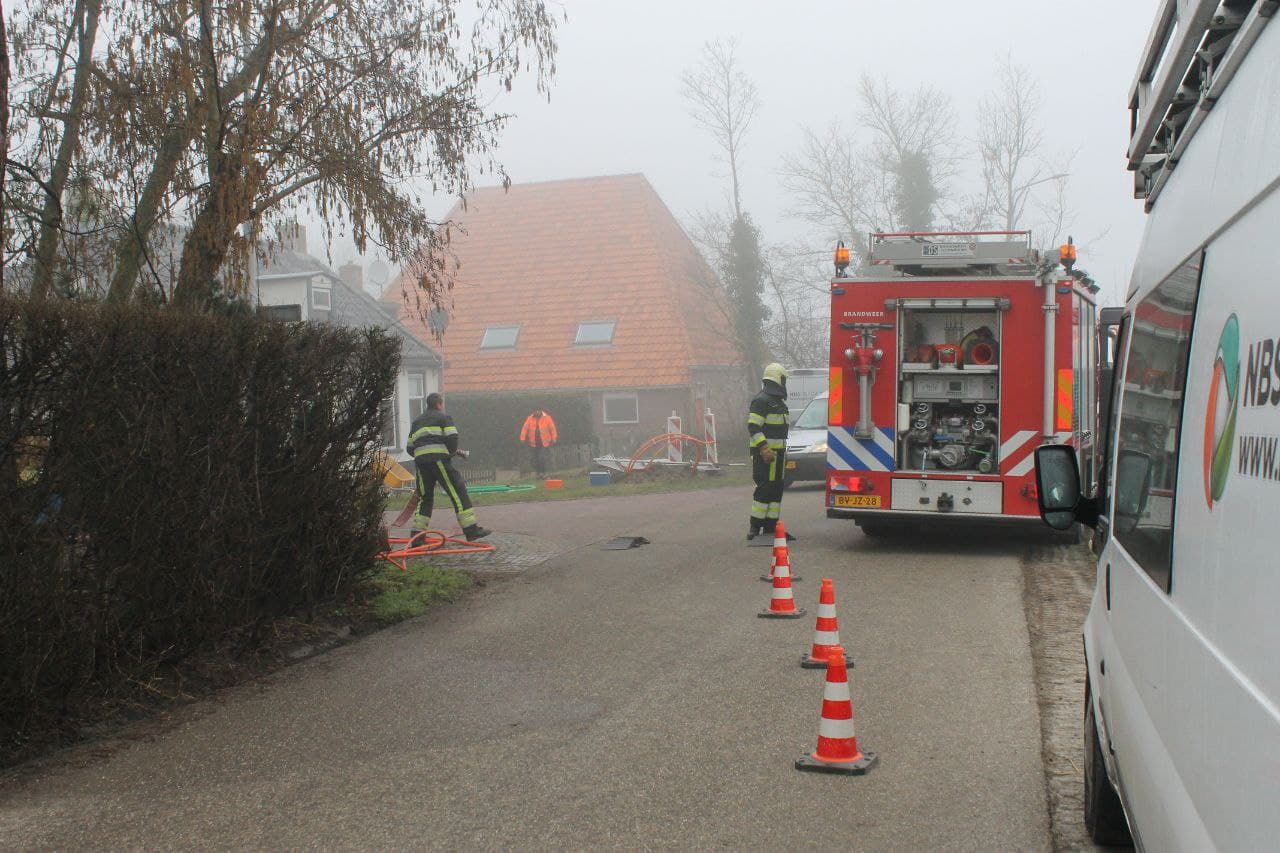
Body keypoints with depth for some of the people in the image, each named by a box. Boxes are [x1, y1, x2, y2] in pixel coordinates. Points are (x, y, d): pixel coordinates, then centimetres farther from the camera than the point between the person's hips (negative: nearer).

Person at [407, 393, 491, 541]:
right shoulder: (443, 417, 10)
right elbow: (452, 437, -5)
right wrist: (453, 452, 12)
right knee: (458, 491, -6)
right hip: (439, 459, -6)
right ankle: (471, 529, -12)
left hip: (420, 461, 6)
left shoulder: (417, 421, 28)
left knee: (424, 496, 14)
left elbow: (410, 448, 23)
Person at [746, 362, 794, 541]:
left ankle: (770, 528, 14)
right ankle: (755, 529, -7)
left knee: (776, 490, 10)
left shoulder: (778, 401, 19)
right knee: (765, 489, -10)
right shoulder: (762, 400, -13)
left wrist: (783, 452, 26)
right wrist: (764, 448, -26)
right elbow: (753, 427, -19)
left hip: (777, 453, 10)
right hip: (765, 454, -10)